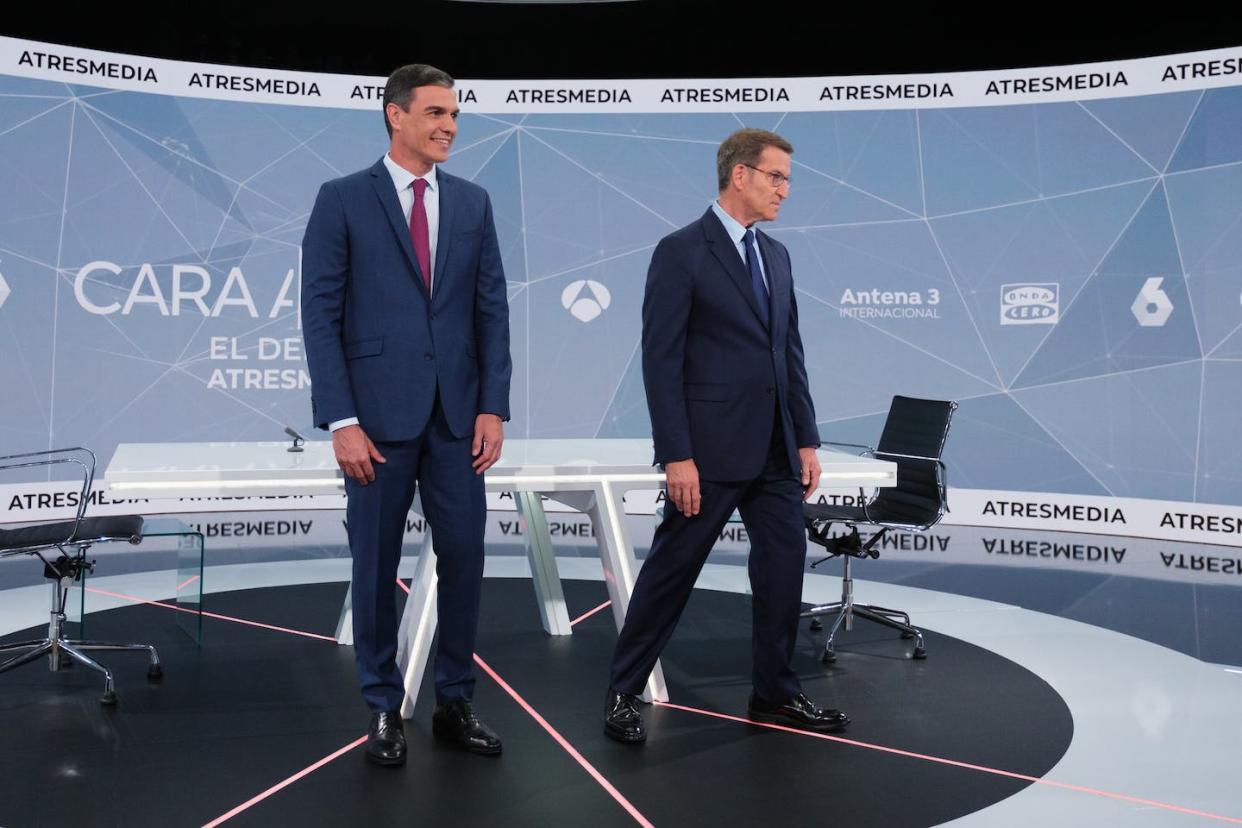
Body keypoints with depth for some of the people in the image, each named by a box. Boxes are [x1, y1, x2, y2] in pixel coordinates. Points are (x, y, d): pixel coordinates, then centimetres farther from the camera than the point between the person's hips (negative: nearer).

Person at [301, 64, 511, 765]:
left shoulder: (473, 201, 9)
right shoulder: (343, 200, -2)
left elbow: (492, 309, 7)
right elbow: (321, 315, -6)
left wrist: (493, 406, -1)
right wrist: (341, 420, -12)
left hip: (456, 414, 3)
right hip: (378, 414, -3)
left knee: (464, 558, 6)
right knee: (377, 566, 7)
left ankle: (455, 703, 22)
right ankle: (384, 709, 22)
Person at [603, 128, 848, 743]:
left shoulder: (776, 255, 13)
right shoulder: (680, 252, -9)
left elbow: (790, 354, 15)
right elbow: (661, 361, -13)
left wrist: (806, 440, 10)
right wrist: (676, 455, -17)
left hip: (774, 449, 7)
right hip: (711, 449, -7)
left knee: (784, 567, 10)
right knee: (671, 570, 3)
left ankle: (774, 694, 25)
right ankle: (623, 693, 18)